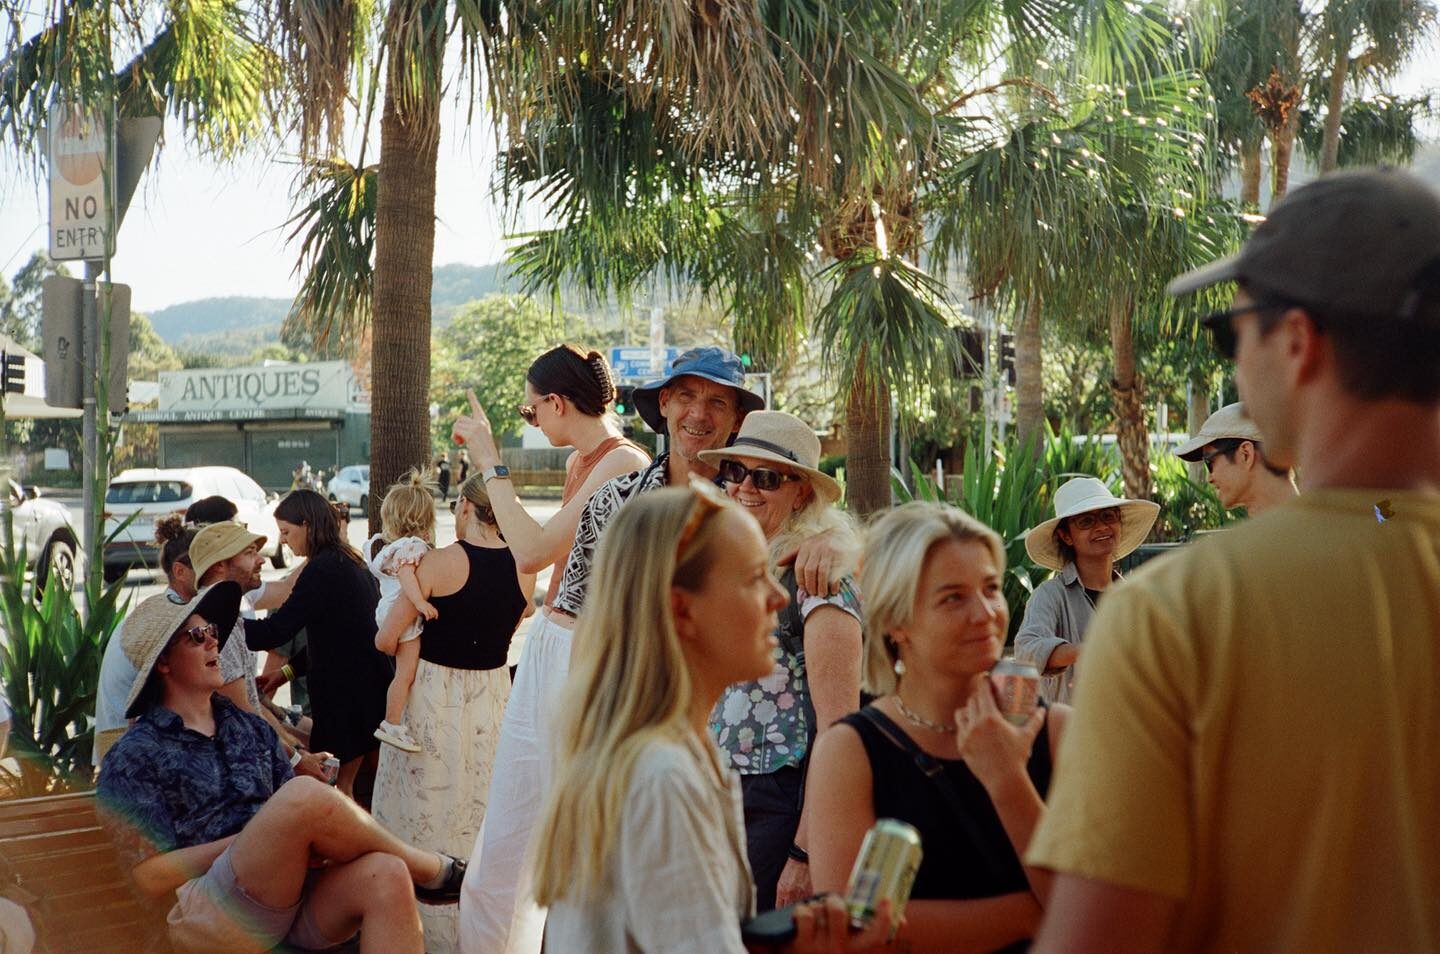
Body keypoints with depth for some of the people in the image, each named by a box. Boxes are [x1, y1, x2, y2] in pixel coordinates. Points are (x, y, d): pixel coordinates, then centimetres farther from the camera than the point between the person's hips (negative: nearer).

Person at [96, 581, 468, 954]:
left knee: (385, 875, -29)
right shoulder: (134, 757, 3)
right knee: (307, 794, -29)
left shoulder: (250, 727, 20)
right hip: (217, 914, -5)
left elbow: (296, 814, 15)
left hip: (292, 890, 5)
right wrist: (254, 839, -8)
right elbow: (153, 877, -4)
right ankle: (430, 870, -8)